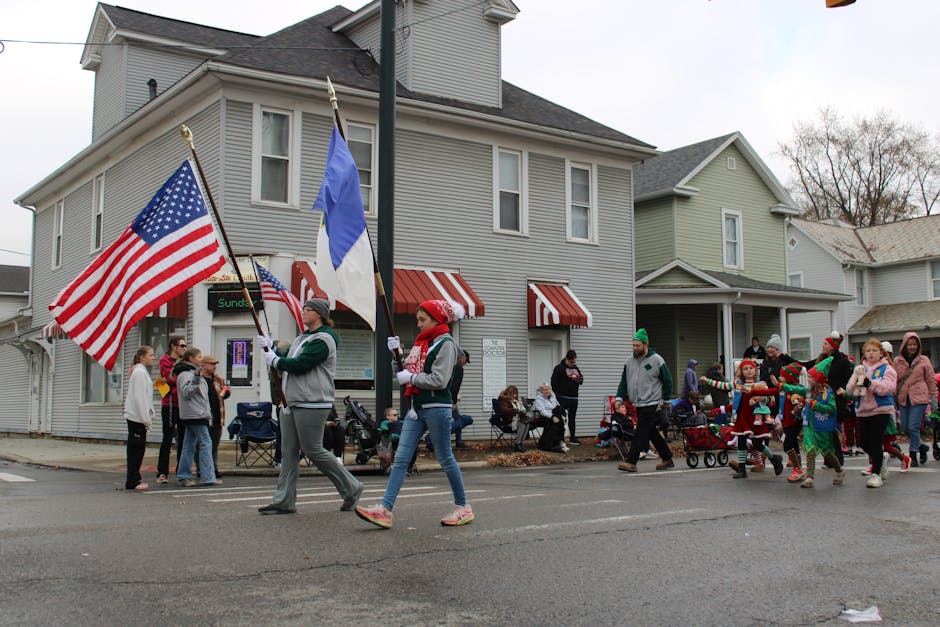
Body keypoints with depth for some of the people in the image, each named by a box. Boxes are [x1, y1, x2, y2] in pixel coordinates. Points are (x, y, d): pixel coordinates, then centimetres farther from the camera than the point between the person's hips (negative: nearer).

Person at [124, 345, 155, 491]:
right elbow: (139, 397, -18)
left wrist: (148, 416, 16)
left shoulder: (142, 371, 19)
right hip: (137, 417, -10)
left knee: (137, 448, 11)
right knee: (136, 448, -6)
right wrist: (146, 418, -18)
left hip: (137, 417, 10)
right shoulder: (140, 372, -12)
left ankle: (133, 480, 15)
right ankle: (132, 482, -3)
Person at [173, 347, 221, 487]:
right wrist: (195, 380, -29)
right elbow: (186, 393, -20)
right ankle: (208, 477, -12)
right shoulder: (186, 374, -10)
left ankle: (184, 476, 13)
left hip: (198, 414, 10)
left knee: (189, 445, 10)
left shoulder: (194, 372, 21)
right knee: (206, 443, -11)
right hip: (195, 414, -10)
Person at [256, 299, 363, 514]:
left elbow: (300, 365, -19)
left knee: (314, 451, -7)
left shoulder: (323, 339, -10)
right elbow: (286, 361, 18)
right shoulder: (302, 338, 21)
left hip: (312, 404, -9)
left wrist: (275, 360, -6)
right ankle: (283, 501, 8)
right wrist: (270, 347, 6)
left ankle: (351, 488, 7)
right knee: (288, 453, 5)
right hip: (291, 402, 10)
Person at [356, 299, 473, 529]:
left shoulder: (446, 344, -9)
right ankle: (385, 509, -5)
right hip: (417, 407, 8)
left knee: (445, 458, 2)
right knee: (400, 458, -1)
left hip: (437, 408, -8)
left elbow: (439, 380, -17)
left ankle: (463, 507, 18)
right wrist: (398, 352, 4)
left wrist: (411, 378, -12)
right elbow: (409, 369, 17)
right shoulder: (423, 342, 16)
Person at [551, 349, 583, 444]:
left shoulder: (575, 368, 14)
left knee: (572, 418, 13)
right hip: (563, 397, -7)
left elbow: (581, 379, 23)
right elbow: (554, 383, -11)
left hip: (574, 397, 7)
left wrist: (579, 379, -2)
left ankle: (573, 438, 20)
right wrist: (558, 394, -14)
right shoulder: (559, 368, -7)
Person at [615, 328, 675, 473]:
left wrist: (664, 400, -4)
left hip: (651, 404, -7)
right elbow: (624, 381, 13)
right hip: (638, 405, 7)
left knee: (641, 432, -12)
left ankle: (631, 462, -14)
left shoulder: (656, 360, -7)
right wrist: (619, 397, 2)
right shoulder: (630, 361, 9)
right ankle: (667, 459, 24)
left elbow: (668, 381, -2)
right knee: (652, 432, 13)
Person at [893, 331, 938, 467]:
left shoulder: (923, 360, 3)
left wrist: (933, 398, 5)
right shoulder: (897, 361, 7)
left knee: (913, 426, -9)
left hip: (919, 398, -3)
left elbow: (931, 380, 8)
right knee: (905, 428, 5)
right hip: (903, 398, 3)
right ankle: (921, 446, 29)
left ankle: (913, 455, 3)